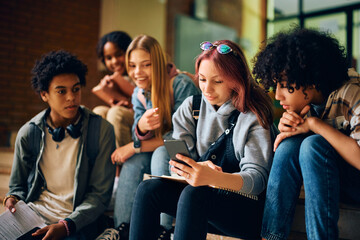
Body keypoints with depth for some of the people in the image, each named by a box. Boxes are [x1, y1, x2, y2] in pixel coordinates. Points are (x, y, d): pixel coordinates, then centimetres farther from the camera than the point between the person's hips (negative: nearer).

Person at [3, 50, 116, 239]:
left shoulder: (101, 130, -4)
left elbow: (100, 194, -3)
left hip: (76, 223, -2)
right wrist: (13, 199, -5)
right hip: (32, 215, 3)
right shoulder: (28, 133, 4)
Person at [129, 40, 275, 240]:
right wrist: (198, 169, -23)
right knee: (149, 189, -21)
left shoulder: (254, 116, -8)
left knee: (193, 194, -33)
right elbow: (177, 158, 1)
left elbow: (257, 178, -17)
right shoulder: (191, 107, 7)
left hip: (247, 208, -4)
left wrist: (212, 177, -36)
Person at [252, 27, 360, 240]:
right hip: (336, 181, 6)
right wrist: (286, 131, -15)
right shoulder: (303, 103, -2)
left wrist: (314, 124, -26)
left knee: (313, 144, -28)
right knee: (290, 145, -18)